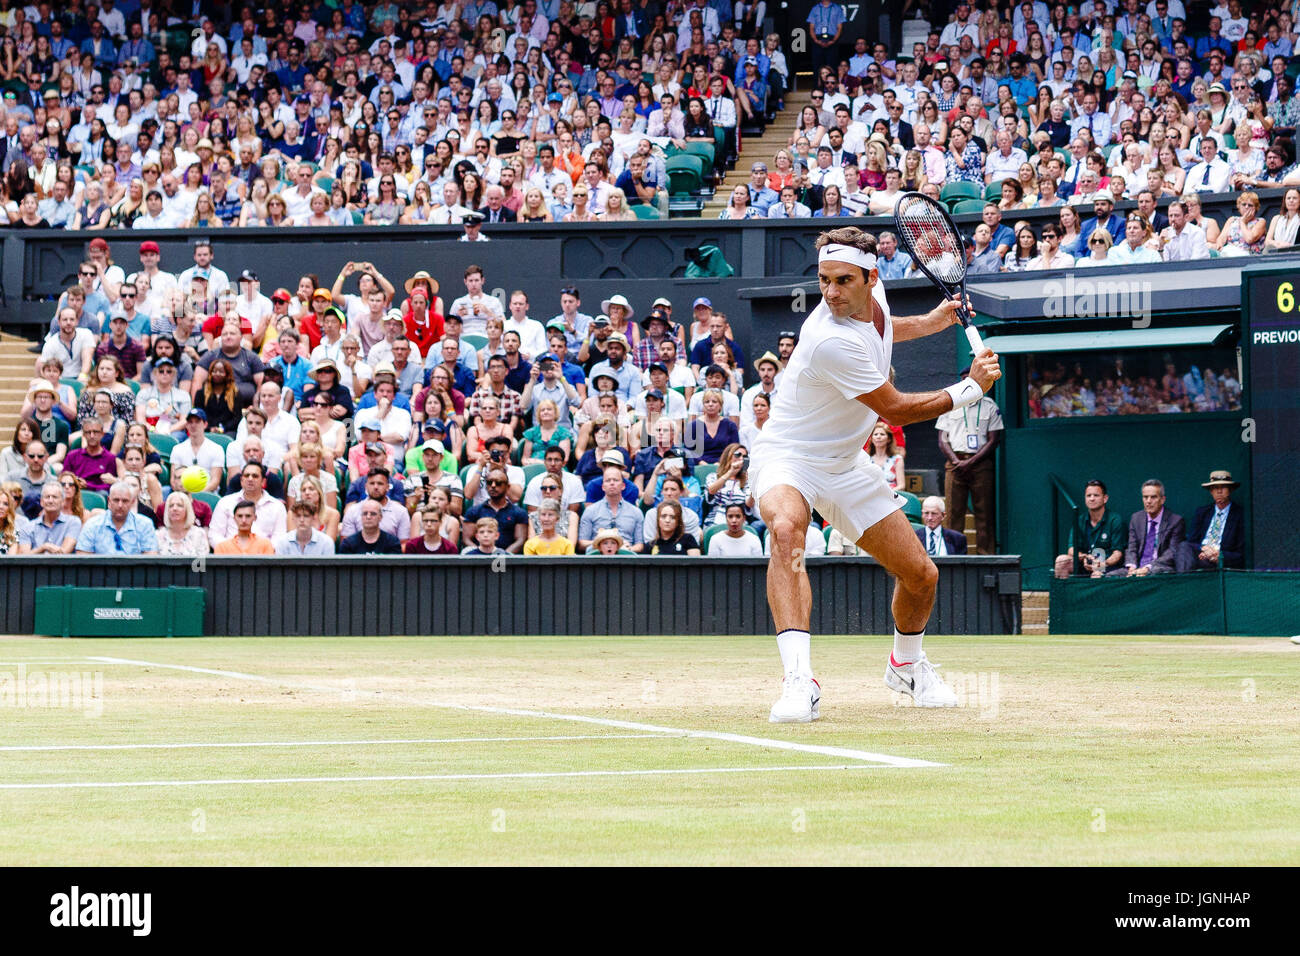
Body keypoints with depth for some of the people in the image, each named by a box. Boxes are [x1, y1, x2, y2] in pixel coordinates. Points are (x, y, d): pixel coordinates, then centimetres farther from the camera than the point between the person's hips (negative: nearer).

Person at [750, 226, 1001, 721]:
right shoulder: (832, 342, -32)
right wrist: (971, 388, -13)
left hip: (845, 465, 8)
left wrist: (928, 323, 17)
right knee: (786, 528, -41)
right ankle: (799, 681, -48)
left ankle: (907, 665, 39)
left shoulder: (873, 295, -5)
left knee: (921, 575, 7)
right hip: (789, 457, -8)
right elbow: (896, 409, -20)